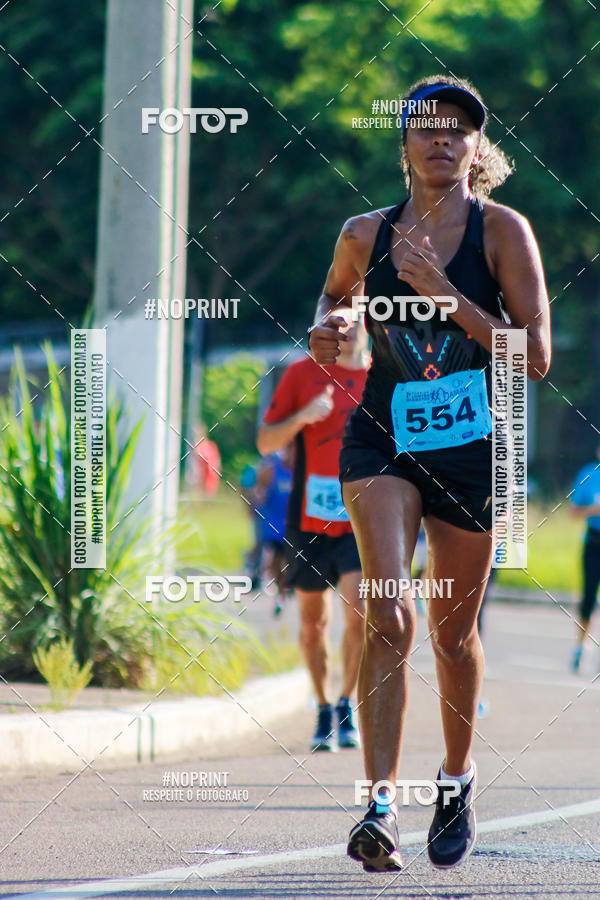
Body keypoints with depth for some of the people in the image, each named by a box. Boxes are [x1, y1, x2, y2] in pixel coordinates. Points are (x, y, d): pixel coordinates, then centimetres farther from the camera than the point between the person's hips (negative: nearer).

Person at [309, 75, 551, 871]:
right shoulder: (366, 235, 2)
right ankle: (381, 804, -22)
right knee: (390, 616, -19)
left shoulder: (502, 231, -5)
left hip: (472, 447, 0)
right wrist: (327, 328, 2)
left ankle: (458, 776, 38)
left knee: (452, 632, 12)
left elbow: (536, 358, -10)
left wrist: (445, 295, -18)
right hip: (383, 439, 0)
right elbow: (338, 292, 25)